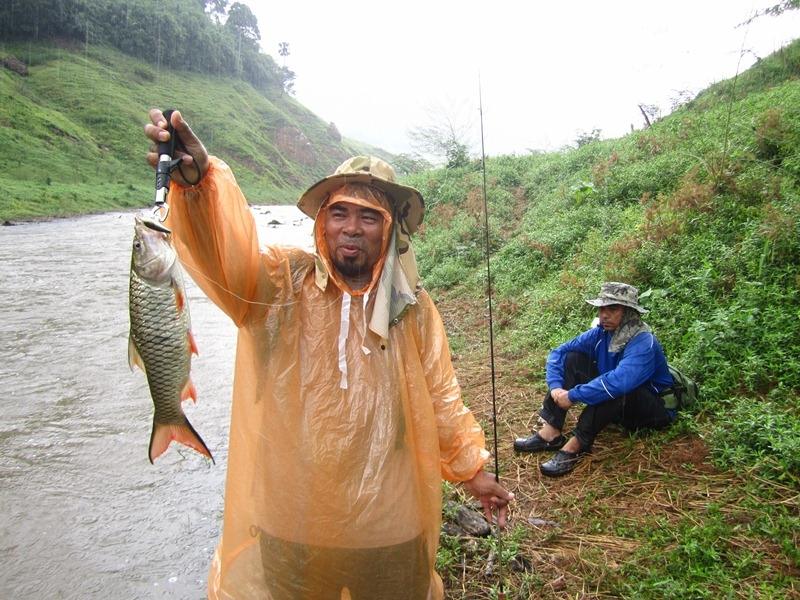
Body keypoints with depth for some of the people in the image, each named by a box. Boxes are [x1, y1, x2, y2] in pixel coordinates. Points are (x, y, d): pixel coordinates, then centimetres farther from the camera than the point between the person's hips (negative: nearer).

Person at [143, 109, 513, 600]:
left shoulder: (413, 307, -3)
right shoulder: (283, 284, -10)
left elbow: (441, 396, 5)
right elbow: (229, 252, -30)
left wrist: (472, 469, 11)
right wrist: (197, 178, -48)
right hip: (289, 517, 0)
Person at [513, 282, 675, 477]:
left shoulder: (643, 342, -29)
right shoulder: (601, 333, -8)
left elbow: (618, 382, -44)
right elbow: (559, 352, -5)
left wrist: (572, 396, -37)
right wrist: (555, 387, -21)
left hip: (654, 409, -7)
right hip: (619, 406, 7)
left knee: (615, 389, -39)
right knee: (572, 358, -9)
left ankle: (576, 446, -26)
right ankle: (551, 433, -17)